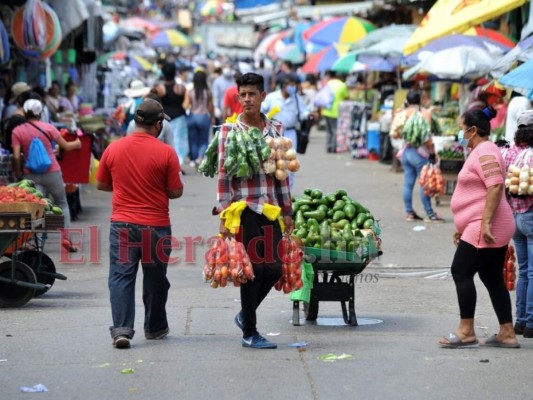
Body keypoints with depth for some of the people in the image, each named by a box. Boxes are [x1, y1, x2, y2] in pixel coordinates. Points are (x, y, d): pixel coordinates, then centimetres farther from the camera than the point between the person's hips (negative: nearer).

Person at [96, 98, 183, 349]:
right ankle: (155, 328, 29)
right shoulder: (166, 152, -9)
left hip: (122, 223, 1)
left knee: (121, 277, 1)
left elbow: (101, 184, 10)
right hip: (156, 225, -1)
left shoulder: (113, 149, -1)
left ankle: (121, 329, -13)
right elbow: (176, 192, -5)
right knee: (155, 279, 15)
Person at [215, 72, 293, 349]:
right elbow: (223, 173, -5)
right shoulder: (229, 129, -3)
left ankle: (245, 314, 27)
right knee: (254, 268, -2)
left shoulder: (275, 129, 11)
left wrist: (287, 210, 12)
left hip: (270, 209, 5)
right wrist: (224, 214, -10)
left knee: (274, 267, 4)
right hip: (244, 208, -5)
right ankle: (249, 332, 10)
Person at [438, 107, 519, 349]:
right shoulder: (479, 152, 20)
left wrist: (486, 222, -28)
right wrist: (462, 227, 26)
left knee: (461, 272, -8)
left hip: (484, 229, -10)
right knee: (493, 279, 10)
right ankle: (507, 334, 11)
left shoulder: (485, 152, -13)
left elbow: (496, 186, -24)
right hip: (491, 229, 10)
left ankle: (466, 332, -5)